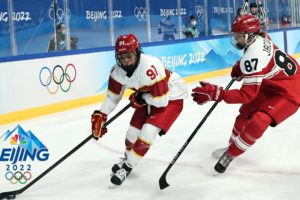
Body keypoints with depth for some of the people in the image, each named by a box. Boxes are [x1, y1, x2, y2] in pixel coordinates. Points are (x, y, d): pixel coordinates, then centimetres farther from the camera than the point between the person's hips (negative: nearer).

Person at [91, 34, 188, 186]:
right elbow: (113, 96, -1)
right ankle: (127, 158, 42)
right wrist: (100, 116, -10)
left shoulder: (150, 68, -38)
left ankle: (127, 167, 1)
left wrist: (140, 97, -19)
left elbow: (161, 101, -34)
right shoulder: (118, 70, -15)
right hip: (149, 96, 7)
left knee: (147, 132, -19)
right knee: (133, 132, 9)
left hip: (171, 97, -7)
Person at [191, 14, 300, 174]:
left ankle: (230, 155, -8)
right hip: (272, 84, 11)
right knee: (246, 112, 16)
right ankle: (232, 146, 34)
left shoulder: (253, 56, -33)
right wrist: (240, 67, 3)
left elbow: (248, 94, -33)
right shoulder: (259, 40, -6)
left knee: (257, 123, -23)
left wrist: (216, 94, -38)